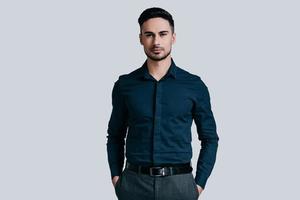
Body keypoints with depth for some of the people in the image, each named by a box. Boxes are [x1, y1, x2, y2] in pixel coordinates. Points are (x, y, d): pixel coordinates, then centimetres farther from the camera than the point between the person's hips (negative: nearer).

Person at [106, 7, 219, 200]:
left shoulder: (194, 85, 0)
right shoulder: (124, 85, 3)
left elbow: (210, 138, 5)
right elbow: (115, 136, 12)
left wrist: (199, 183, -2)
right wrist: (116, 176, 1)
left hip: (179, 182, 0)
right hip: (134, 183, 1)